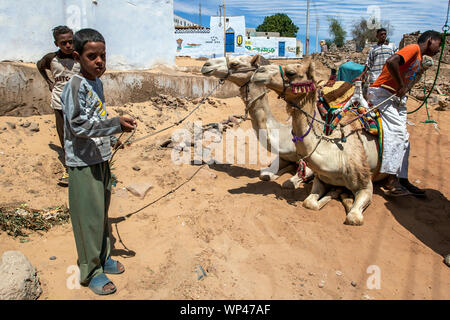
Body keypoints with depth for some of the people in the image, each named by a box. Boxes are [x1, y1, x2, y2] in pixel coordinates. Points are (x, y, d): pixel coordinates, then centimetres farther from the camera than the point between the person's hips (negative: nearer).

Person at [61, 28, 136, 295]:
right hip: (83, 163, -8)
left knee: (102, 212, 18)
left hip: (101, 159, 8)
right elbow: (78, 125, -23)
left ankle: (103, 258, 34)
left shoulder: (98, 83, 11)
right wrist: (116, 124, -29)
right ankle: (91, 271, 15)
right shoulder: (75, 85, -15)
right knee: (89, 217, 0)